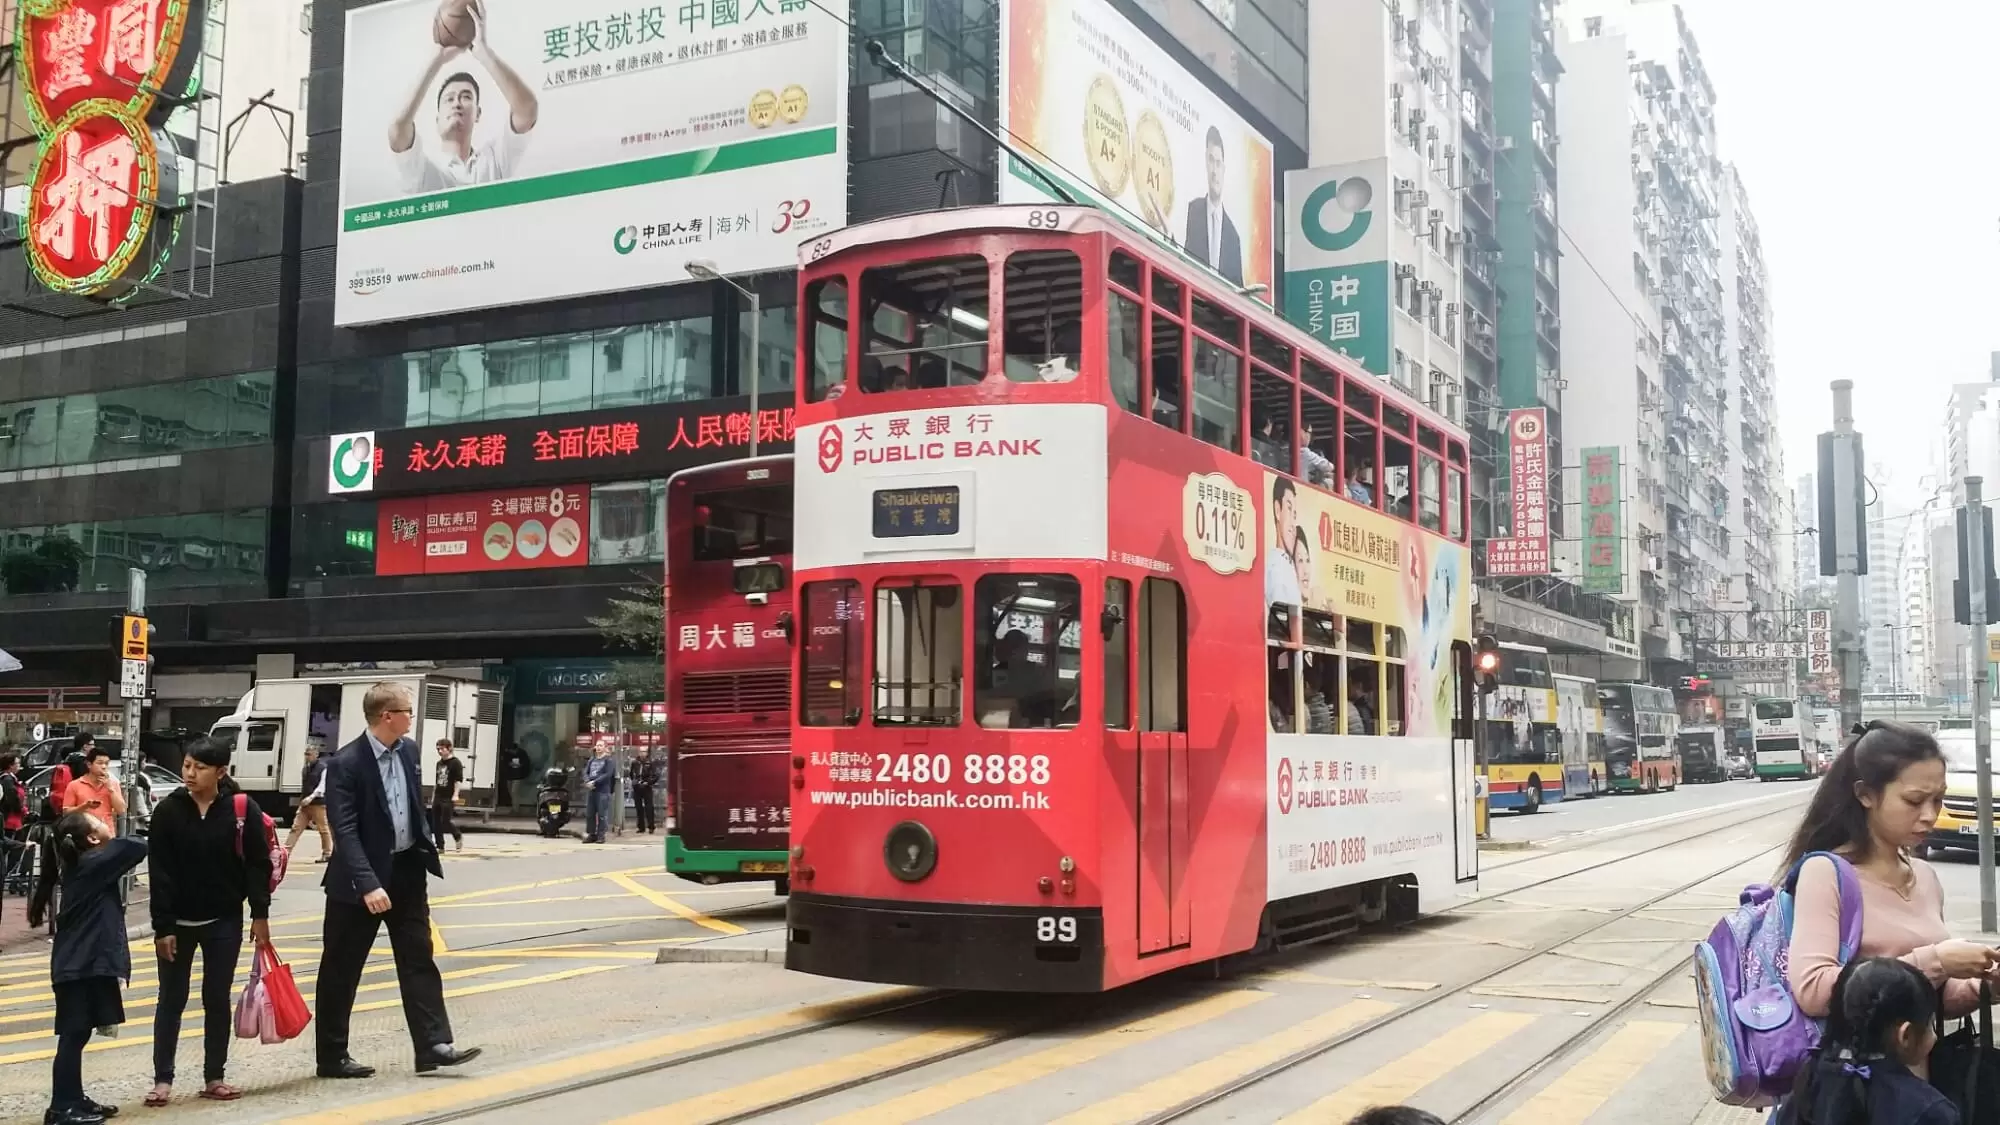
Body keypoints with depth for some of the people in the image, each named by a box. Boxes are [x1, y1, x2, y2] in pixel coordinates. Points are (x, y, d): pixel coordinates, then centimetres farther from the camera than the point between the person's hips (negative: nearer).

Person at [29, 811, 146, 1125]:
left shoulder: (79, 866, 13)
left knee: (77, 1034, 15)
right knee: (73, 1035, -6)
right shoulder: (93, 863, -13)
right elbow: (139, 847, -17)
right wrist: (114, 838, -2)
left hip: (80, 962, 9)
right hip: (81, 965, -9)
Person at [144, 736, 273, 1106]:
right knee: (171, 999, 7)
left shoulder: (242, 809, -9)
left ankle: (214, 1077, 16)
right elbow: (159, 872, -7)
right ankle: (162, 1079, 13)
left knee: (217, 999, 8)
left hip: (224, 920, 0)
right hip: (178, 921, 0)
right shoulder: (169, 810, -8)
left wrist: (260, 914, -7)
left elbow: (258, 864, -4)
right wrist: (162, 926, -11)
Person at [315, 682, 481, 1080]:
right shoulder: (346, 763, -19)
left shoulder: (408, 750, 3)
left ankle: (433, 1045, 6)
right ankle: (332, 1057, 16)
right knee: (341, 970, 6)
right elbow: (345, 831, -24)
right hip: (362, 878, -6)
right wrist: (368, 884, -31)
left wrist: (425, 850, 17)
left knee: (419, 960, 4)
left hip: (407, 870, 6)